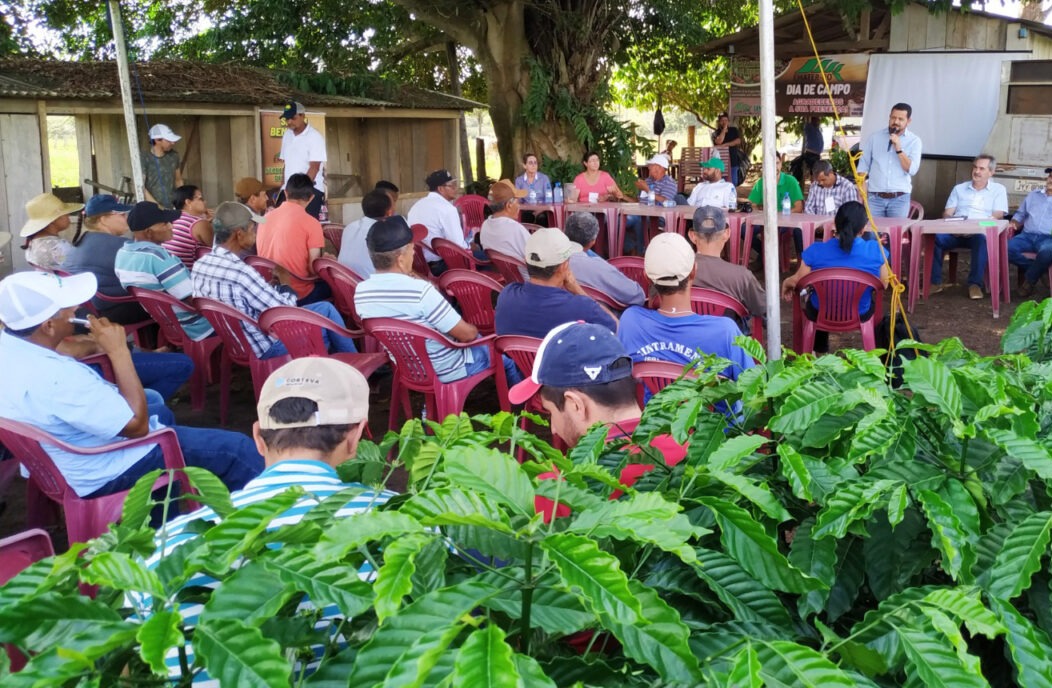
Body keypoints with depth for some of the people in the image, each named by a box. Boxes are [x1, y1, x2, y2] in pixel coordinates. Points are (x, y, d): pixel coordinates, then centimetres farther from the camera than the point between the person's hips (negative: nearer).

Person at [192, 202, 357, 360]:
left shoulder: (199, 265, -2)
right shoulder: (241, 272, -29)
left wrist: (272, 284, 6)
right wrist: (285, 283, -1)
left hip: (236, 344, 9)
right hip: (264, 347, -9)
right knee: (326, 309, 5)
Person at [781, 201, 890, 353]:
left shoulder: (816, 251, -22)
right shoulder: (875, 250, -20)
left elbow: (799, 281, -9)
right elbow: (883, 284, -5)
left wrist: (786, 283, 14)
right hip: (860, 315, 1)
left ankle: (820, 346, 53)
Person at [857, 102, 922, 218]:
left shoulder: (914, 141, 4)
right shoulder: (874, 138, 6)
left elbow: (912, 169, -6)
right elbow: (863, 167, 6)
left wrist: (898, 148, -13)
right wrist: (862, 197, -3)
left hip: (899, 199, 0)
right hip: (875, 198, 0)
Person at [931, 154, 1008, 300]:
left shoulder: (998, 189, 15)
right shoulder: (959, 188, 22)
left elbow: (997, 216, 1)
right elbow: (947, 213, 13)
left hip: (980, 232, -2)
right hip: (956, 232, 2)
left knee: (982, 238, -39)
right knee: (935, 236, -31)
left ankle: (975, 284, -30)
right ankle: (935, 282, -23)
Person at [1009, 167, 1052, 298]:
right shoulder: (1033, 195, 24)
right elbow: (1020, 215, 27)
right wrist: (1012, 224, 3)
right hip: (1027, 236, 4)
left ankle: (1030, 279, -14)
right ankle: (1039, 269, -14)